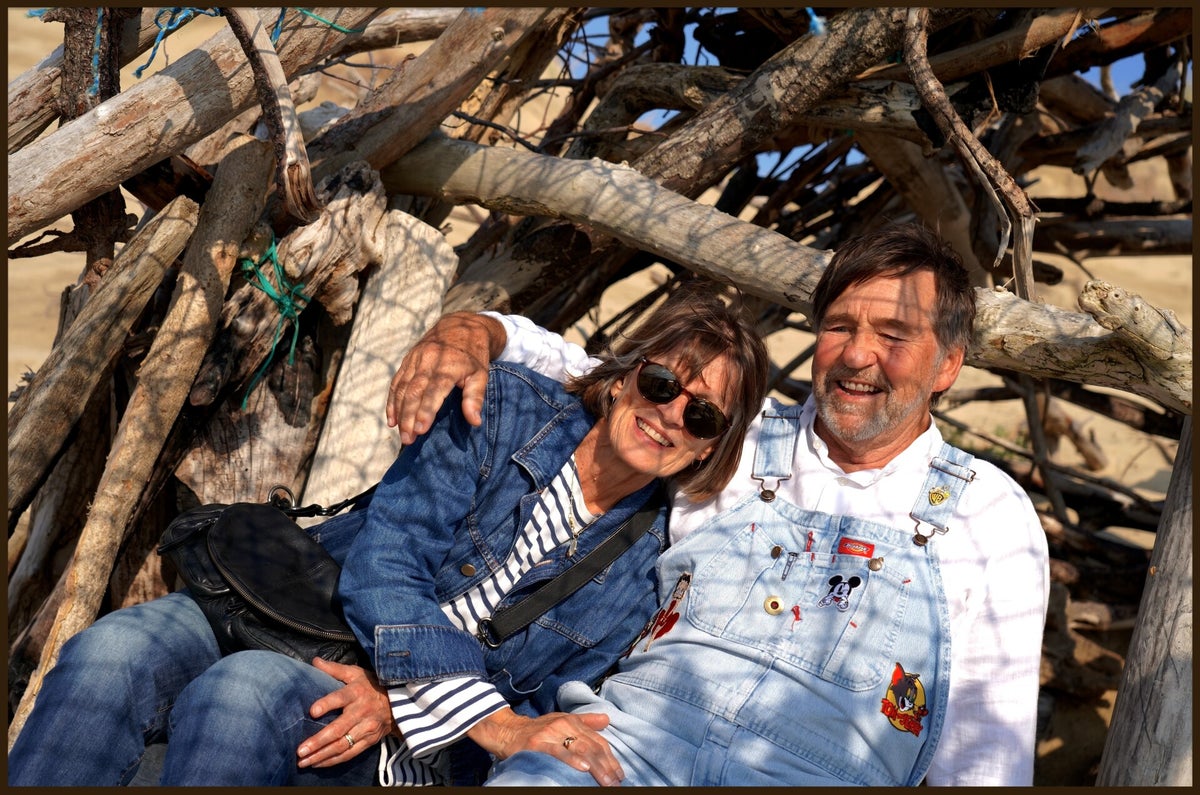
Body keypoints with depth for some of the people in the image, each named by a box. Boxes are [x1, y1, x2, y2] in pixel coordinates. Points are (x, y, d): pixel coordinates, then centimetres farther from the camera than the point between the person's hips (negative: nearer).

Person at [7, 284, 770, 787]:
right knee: (110, 654, -29)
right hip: (301, 615, 1)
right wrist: (488, 719, -21)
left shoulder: (644, 571, 2)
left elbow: (540, 711, 0)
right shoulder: (510, 407, -2)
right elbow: (386, 551, -11)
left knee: (244, 688, -34)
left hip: (402, 747, -1)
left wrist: (400, 705, -19)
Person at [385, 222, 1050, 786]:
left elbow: (986, 745, 10)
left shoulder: (991, 514, 10)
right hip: (634, 730, 1)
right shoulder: (739, 437, 13)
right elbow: (570, 373, 18)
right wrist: (470, 330, -2)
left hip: (815, 771, 0)